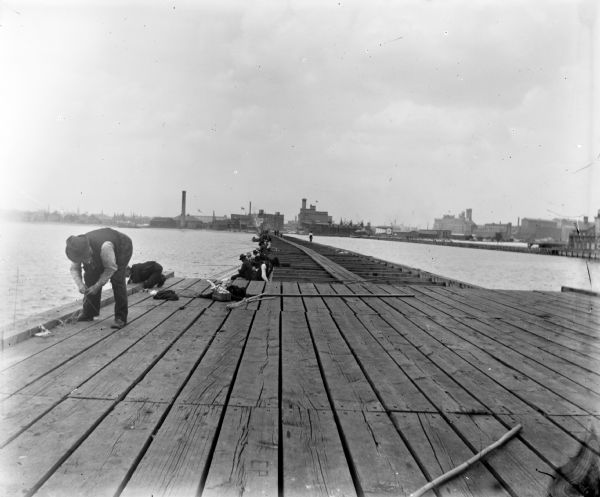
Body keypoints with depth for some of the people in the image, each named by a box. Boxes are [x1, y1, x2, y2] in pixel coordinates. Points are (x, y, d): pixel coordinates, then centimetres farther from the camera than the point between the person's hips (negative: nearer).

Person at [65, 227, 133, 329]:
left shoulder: (104, 246, -44)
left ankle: (120, 318, -13)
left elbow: (111, 268, -30)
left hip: (122, 247, -6)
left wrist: (97, 286, -31)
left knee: (117, 279, -20)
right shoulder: (78, 249, -26)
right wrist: (80, 284, -30)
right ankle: (88, 313, 8)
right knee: (90, 275, -6)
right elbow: (74, 268, -12)